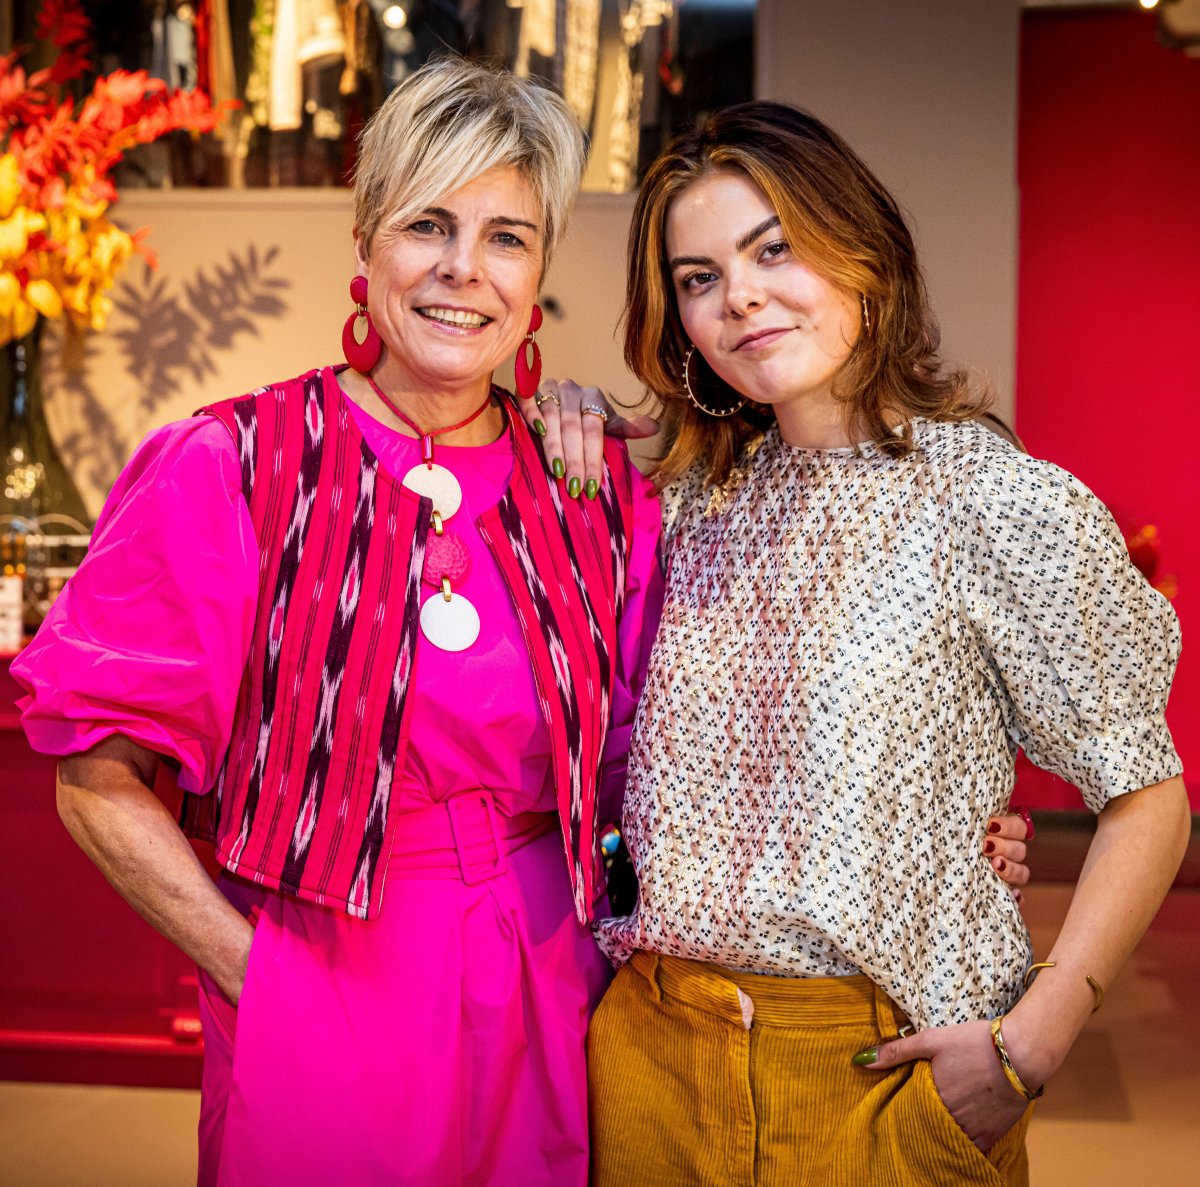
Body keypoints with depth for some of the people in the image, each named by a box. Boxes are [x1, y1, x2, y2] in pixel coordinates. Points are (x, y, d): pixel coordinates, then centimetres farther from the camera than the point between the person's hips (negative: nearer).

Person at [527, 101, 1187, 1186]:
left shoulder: (1006, 505, -12)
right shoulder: (699, 499, 4)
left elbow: (1144, 800, -8)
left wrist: (1027, 1052, -14)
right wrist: (571, 449, 3)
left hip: (881, 1070, -4)